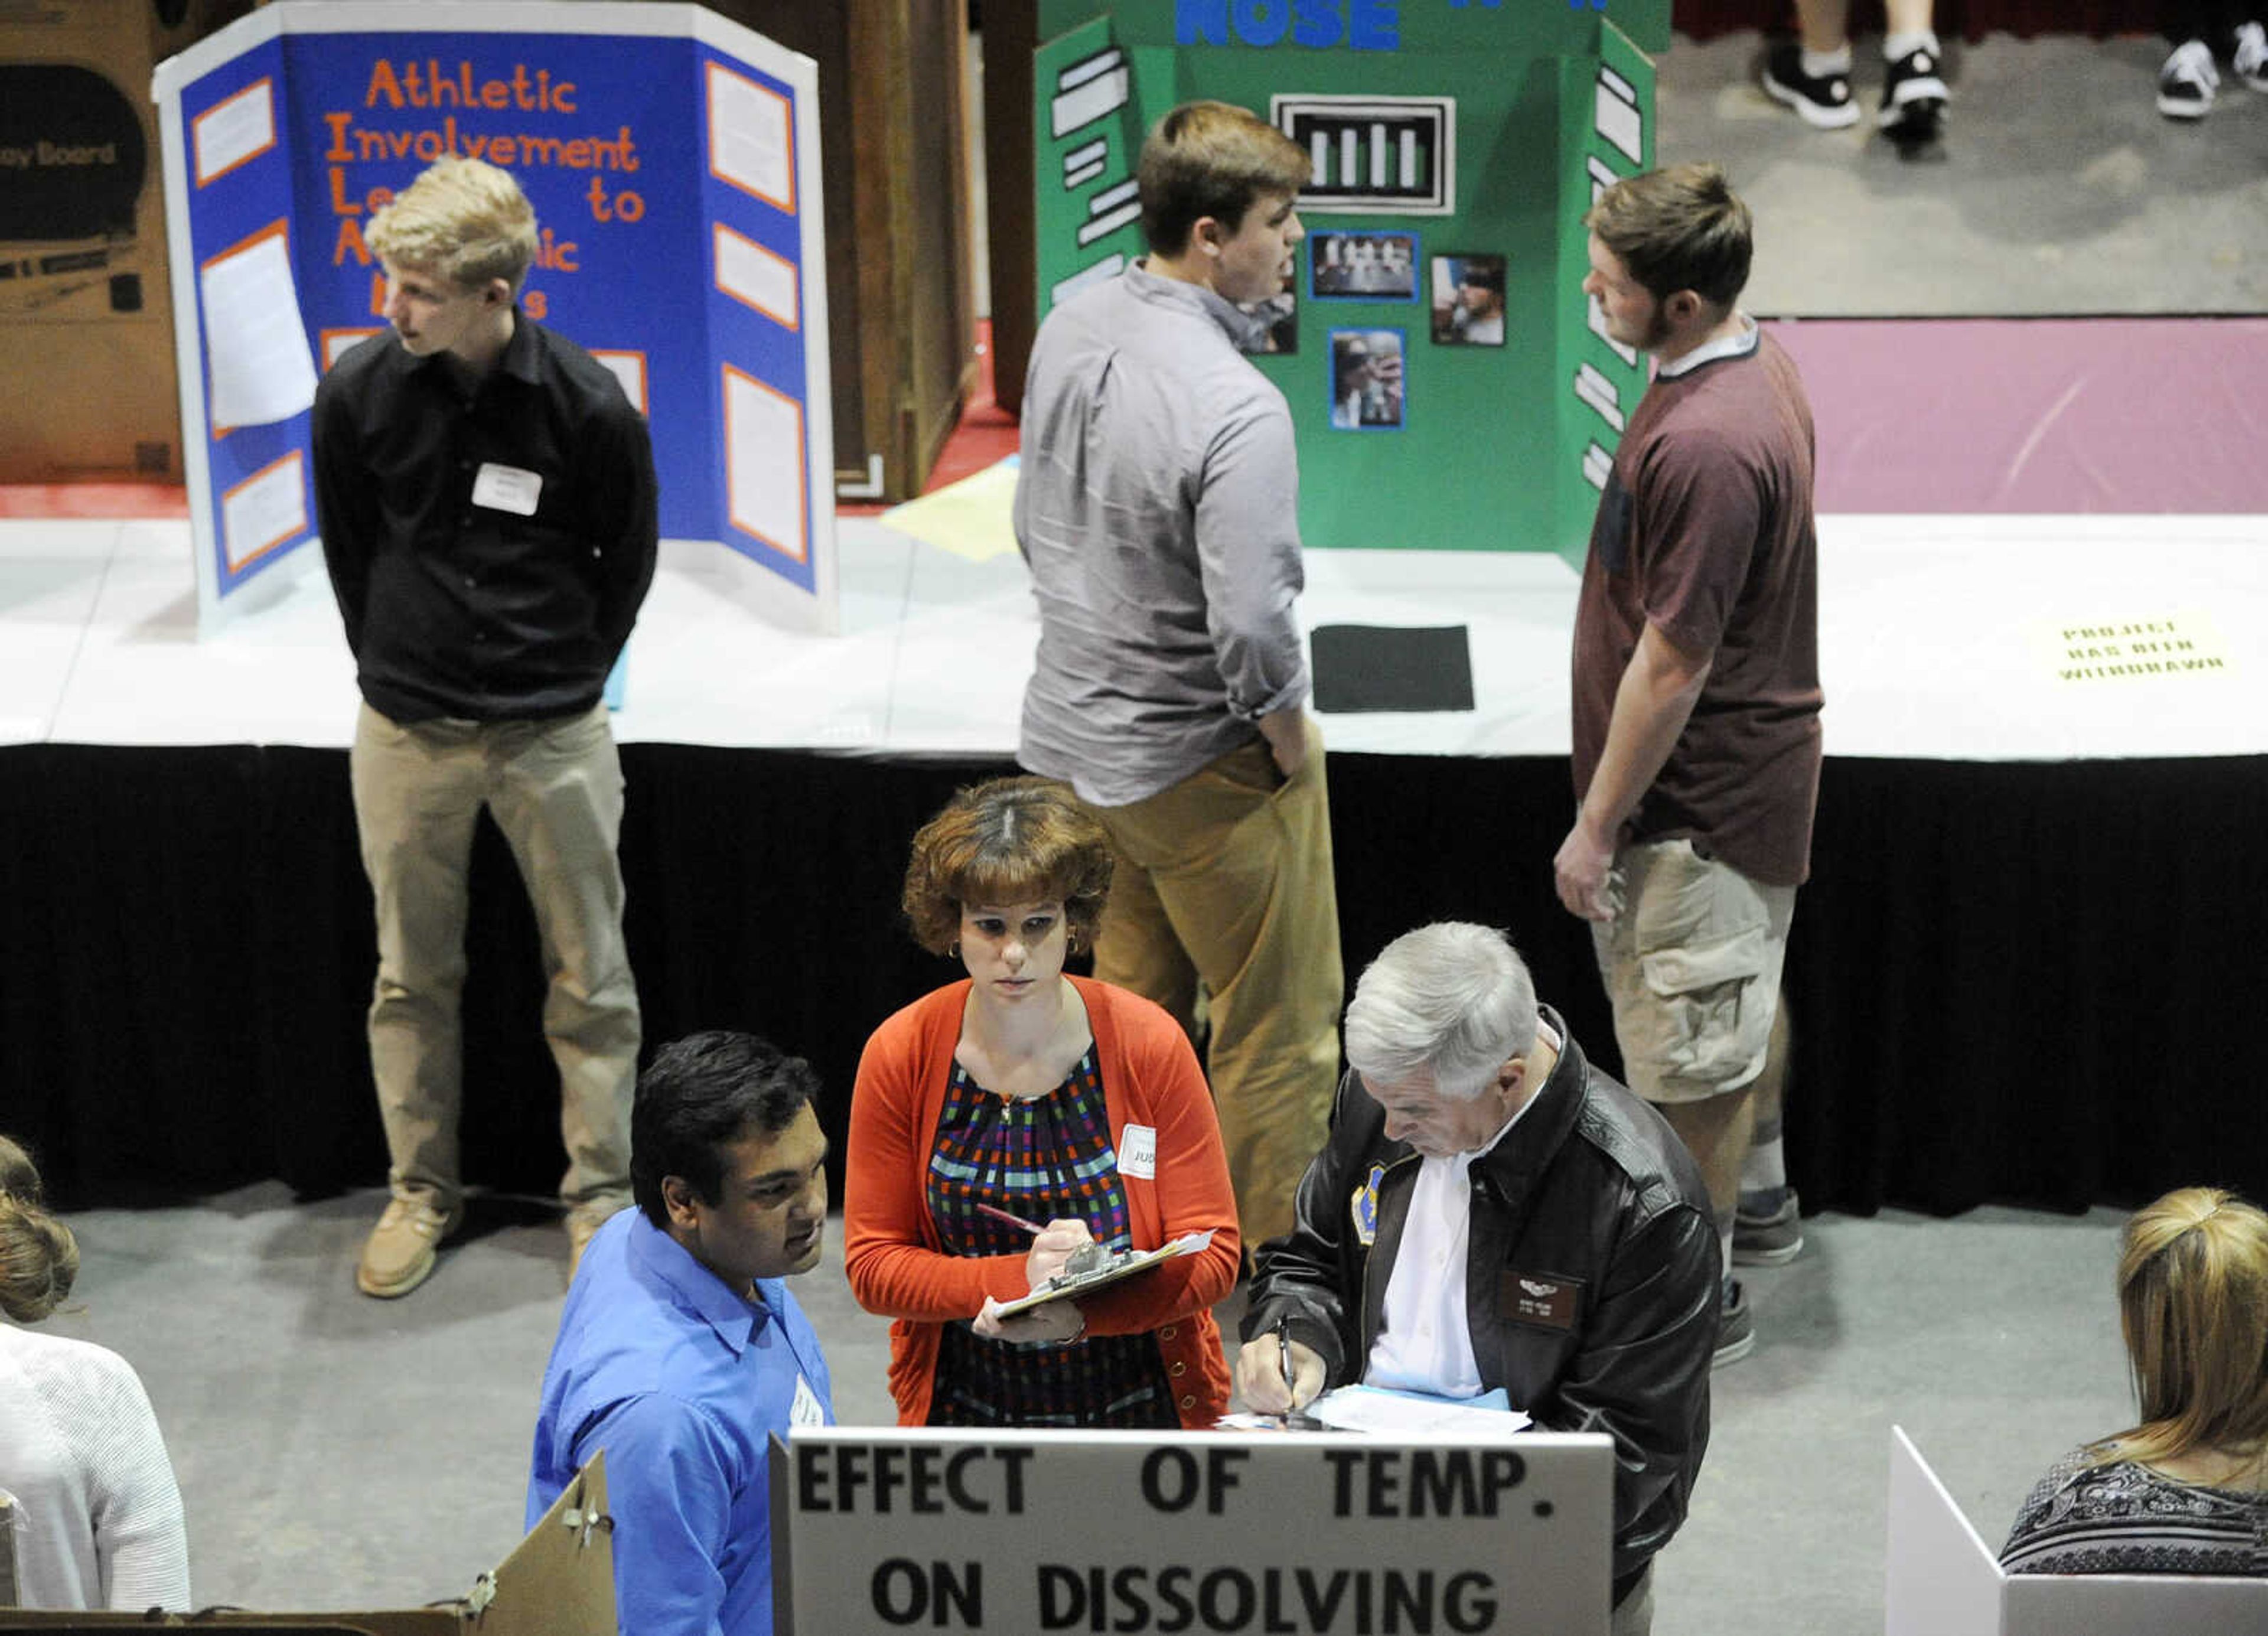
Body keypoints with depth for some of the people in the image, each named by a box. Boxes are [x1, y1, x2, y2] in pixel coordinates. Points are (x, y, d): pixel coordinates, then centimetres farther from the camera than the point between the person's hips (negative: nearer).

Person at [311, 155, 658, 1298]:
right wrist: (395, 671, 11)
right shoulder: (359, 393, -10)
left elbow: (627, 562, 2)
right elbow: (348, 551, 7)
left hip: (553, 738, -2)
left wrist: (565, 680, 8)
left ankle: (601, 1194, 23)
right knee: (411, 977, 13)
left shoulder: (589, 409, -15)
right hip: (403, 733, 2)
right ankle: (422, 1192, 29)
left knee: (589, 979, 8)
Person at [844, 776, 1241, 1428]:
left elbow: (1213, 1252, -3)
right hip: (963, 1410, 1)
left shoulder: (1149, 1044, -5)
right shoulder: (900, 1055, -3)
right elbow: (873, 1264, 0)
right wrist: (1021, 1277, -16)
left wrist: (1080, 1312, -20)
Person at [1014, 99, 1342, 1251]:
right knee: (1278, 1033, 9)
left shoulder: (1072, 327, -4)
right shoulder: (1236, 409, -29)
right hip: (1201, 765, -8)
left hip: (1074, 734, 8)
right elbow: (1253, 630, -30)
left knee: (1132, 1007, 23)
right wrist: (1292, 747, -12)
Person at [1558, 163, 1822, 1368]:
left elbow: (1672, 664, -26)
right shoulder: (1756, 368, 1)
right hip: (1756, 760, 10)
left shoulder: (1707, 447, -31)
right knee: (1744, 987, 28)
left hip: (1698, 797, -10)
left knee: (1691, 1050, 4)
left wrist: (1598, 826, -17)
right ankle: (1758, 1190, 48)